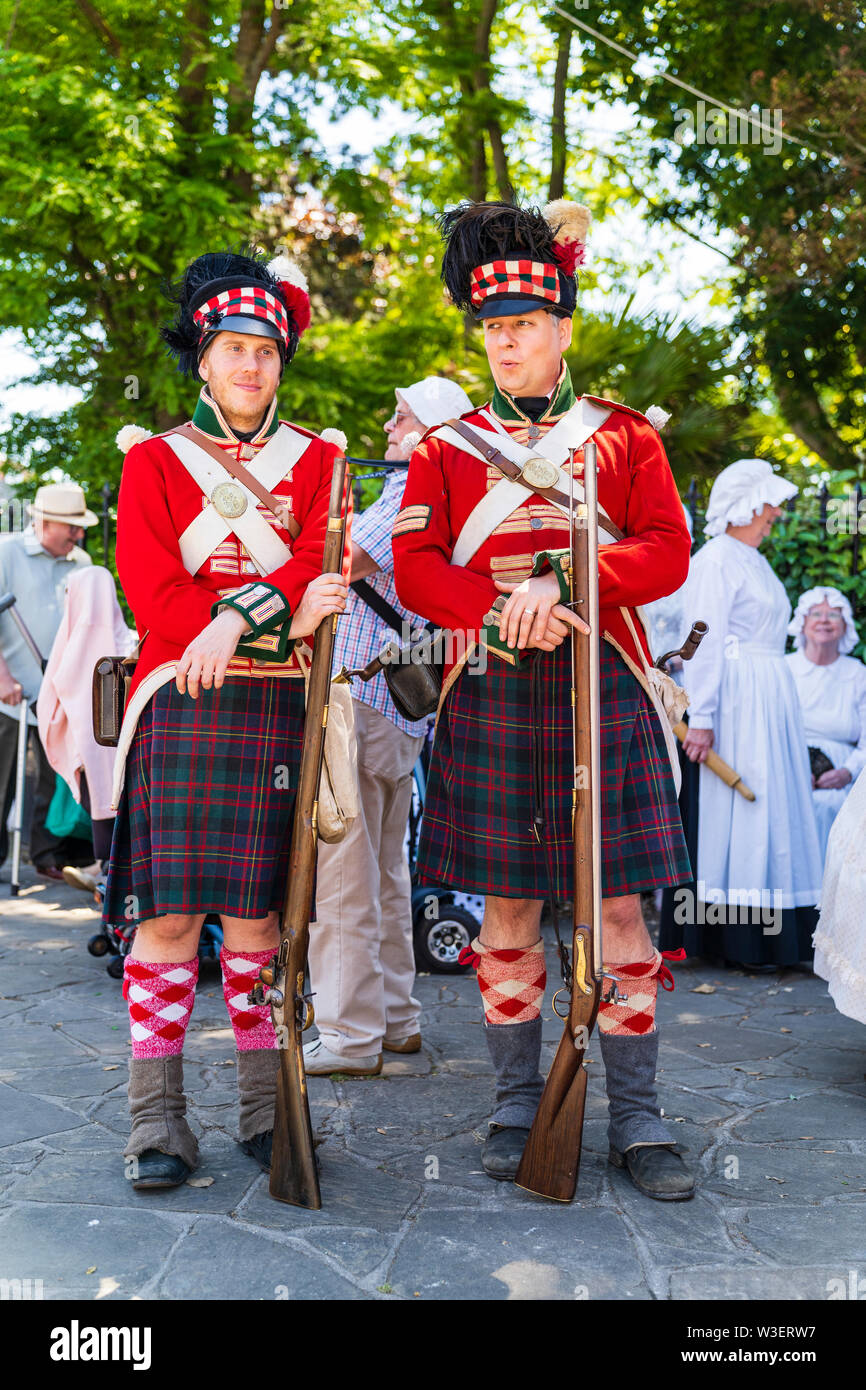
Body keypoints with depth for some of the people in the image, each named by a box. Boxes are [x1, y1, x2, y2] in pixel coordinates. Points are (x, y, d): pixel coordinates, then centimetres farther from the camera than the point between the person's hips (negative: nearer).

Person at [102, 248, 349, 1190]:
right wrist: (277, 615, -14)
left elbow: (319, 568, -2)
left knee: (255, 910, 4)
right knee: (169, 910, -4)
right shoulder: (153, 460, 10)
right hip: (179, 705, -1)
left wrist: (238, 615, -20)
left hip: (279, 709, 1)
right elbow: (150, 588, -3)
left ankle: (264, 1106, 15)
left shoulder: (314, 460, 14)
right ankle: (158, 1116, 5)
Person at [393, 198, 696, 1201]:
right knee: (507, 904, 5)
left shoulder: (625, 435, 11)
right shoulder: (448, 448, 12)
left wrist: (560, 583, -17)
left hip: (602, 684, 0)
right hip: (491, 693, 1)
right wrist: (501, 611, -16)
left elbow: (667, 552, 0)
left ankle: (636, 1119, 12)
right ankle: (518, 1105, 19)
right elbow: (413, 568, 3)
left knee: (618, 901, 1)